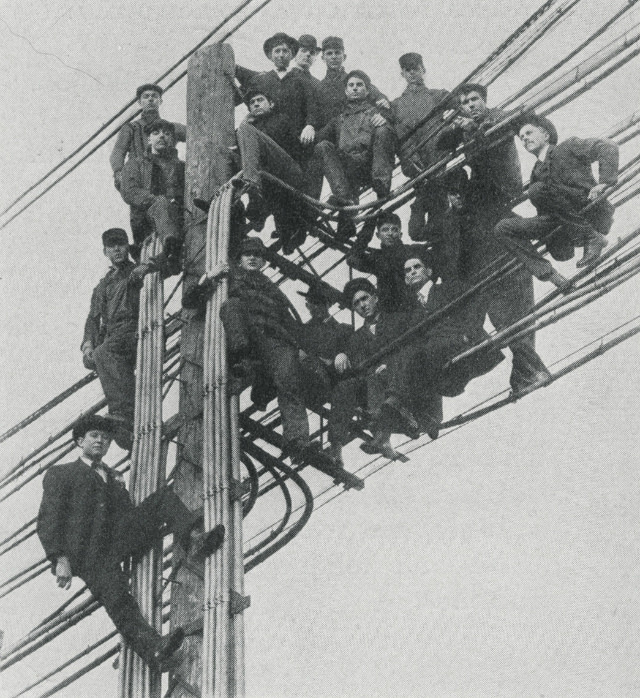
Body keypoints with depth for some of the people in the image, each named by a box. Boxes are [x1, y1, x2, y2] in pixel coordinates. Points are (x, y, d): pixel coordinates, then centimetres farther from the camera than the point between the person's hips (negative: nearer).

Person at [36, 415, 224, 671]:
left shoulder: (115, 479, 33)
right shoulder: (60, 474, 14)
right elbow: (47, 521, 1)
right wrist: (60, 559, -13)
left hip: (119, 541, 5)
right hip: (87, 553, -5)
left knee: (164, 496, -11)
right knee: (118, 601, -30)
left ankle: (192, 541, -36)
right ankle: (154, 648, -45)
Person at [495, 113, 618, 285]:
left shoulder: (568, 148, 4)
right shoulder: (536, 174, 21)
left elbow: (607, 147, -8)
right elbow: (544, 214, 22)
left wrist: (604, 182, -21)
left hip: (593, 214, -6)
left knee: (537, 189, -24)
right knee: (503, 228, -3)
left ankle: (591, 238, -20)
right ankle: (547, 274, -16)